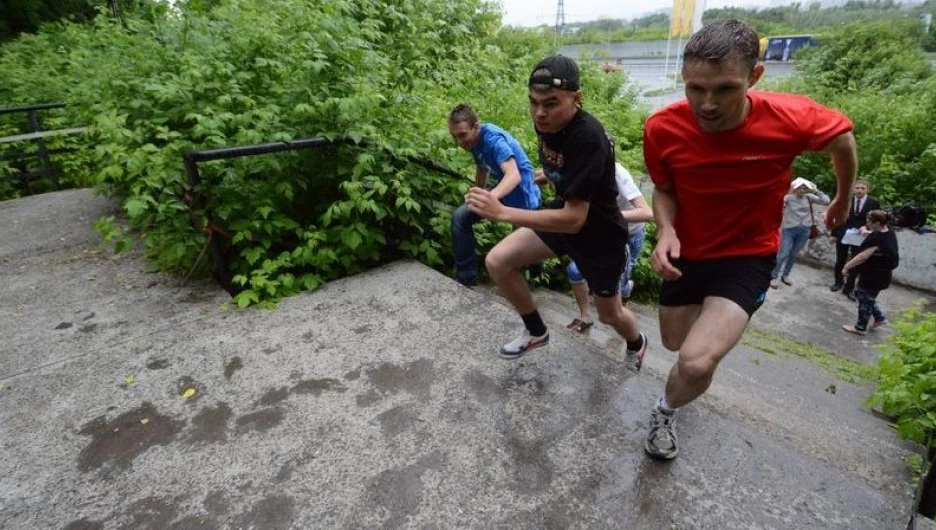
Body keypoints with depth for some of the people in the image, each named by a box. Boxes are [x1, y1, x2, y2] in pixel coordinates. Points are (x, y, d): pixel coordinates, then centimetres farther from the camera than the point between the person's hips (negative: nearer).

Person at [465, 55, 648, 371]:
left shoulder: (588, 138, -35)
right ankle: (536, 332, 13)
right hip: (564, 215, 6)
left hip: (600, 233, -6)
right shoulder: (546, 122, -11)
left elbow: (574, 219, -38)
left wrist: (502, 212, -42)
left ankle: (637, 343, 52)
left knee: (609, 314, 14)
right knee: (497, 262, -10)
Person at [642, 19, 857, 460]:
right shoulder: (662, 128, -21)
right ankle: (717, 323, 61)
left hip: (748, 256, -2)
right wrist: (666, 230, -23)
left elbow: (843, 138, 0)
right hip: (687, 252, 3)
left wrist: (843, 200, 17)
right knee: (674, 342, 22)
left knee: (696, 363, -24)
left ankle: (665, 411, 12)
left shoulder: (791, 118, -25)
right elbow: (663, 188, -2)